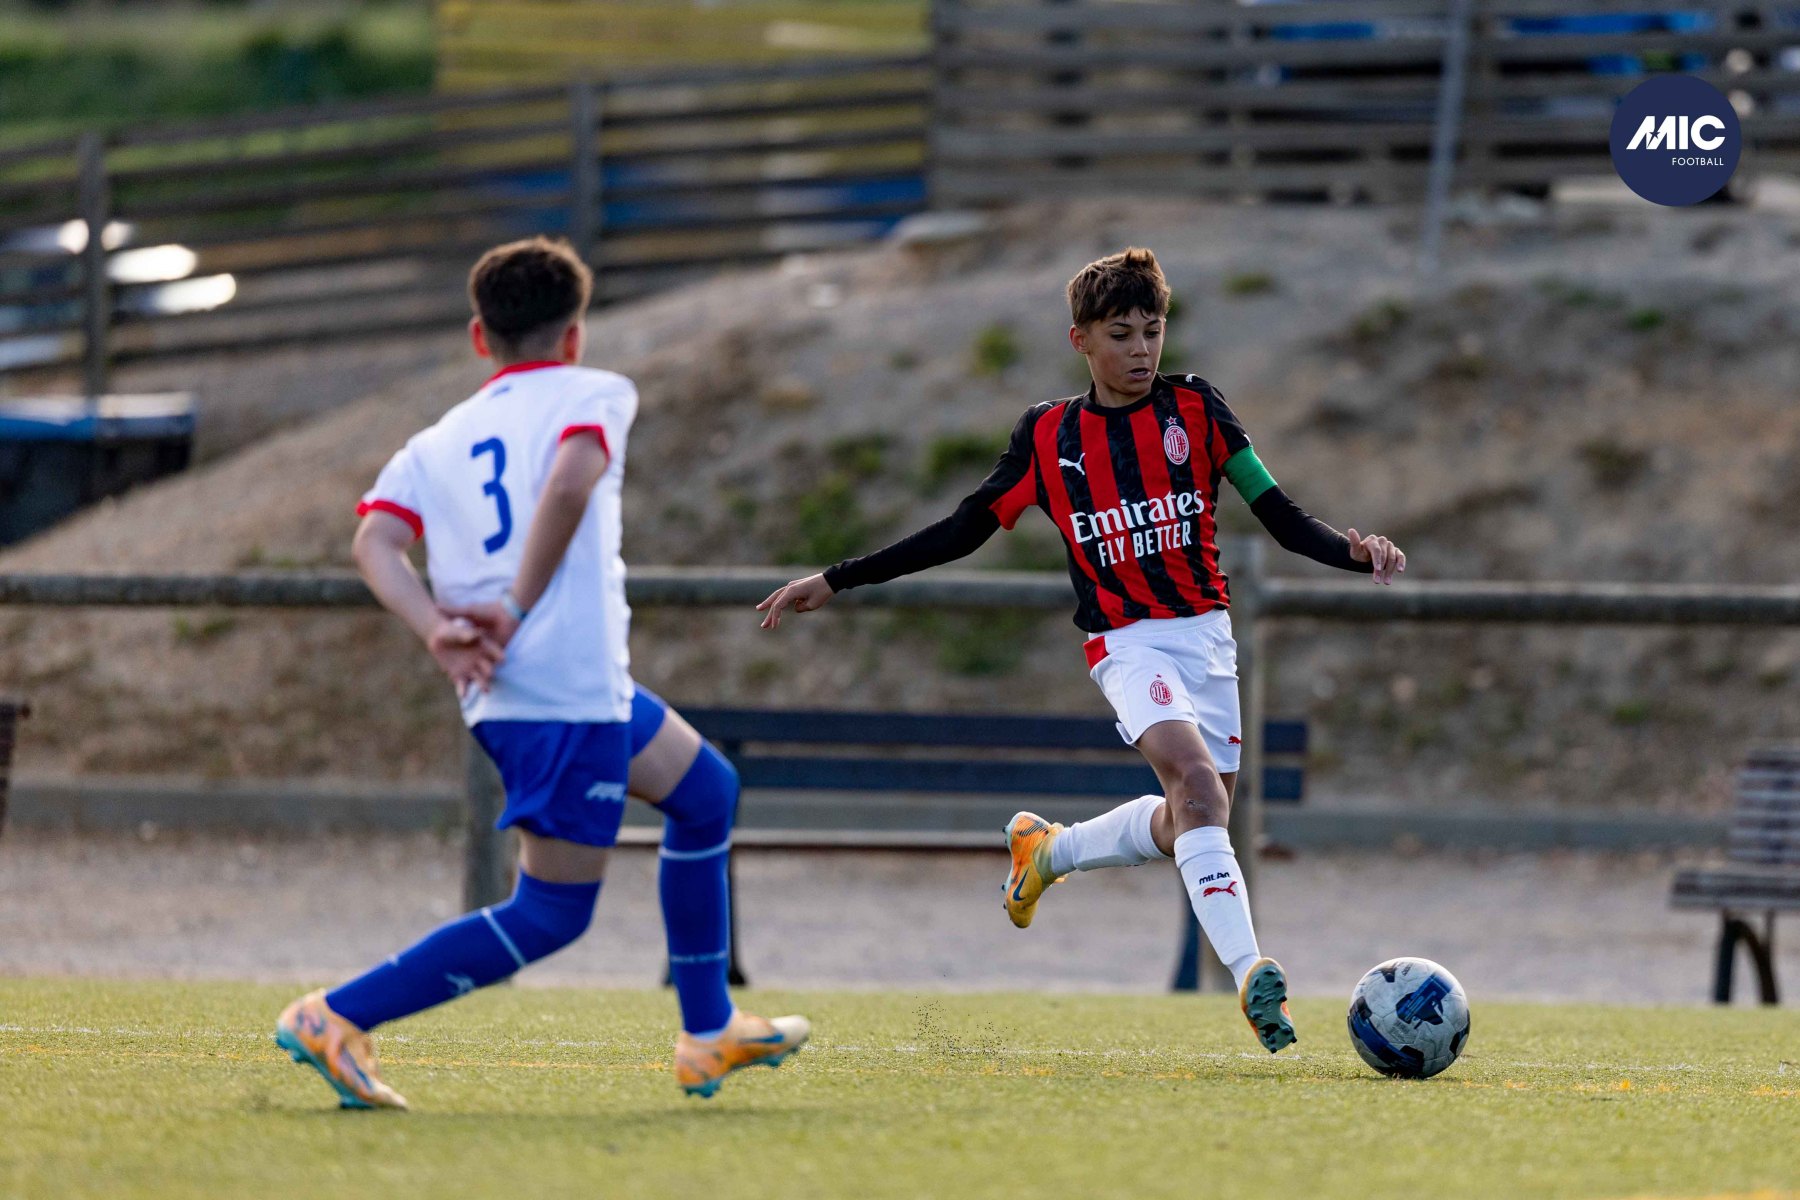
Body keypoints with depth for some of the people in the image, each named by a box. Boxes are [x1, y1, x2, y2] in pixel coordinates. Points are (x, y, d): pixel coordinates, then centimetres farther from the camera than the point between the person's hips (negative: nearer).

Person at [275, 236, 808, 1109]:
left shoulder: (437, 442, 19)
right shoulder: (593, 394, 5)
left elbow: (374, 540, -1)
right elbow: (570, 482, -19)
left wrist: (441, 629, -13)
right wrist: (516, 613, -14)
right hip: (569, 686, -8)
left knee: (705, 791, 26)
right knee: (550, 916, -4)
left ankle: (708, 1034, 29)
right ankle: (338, 1019, -11)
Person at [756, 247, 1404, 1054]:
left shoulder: (1195, 410, 3)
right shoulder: (1048, 435, 2)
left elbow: (1281, 518, 2)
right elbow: (964, 531, 10)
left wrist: (1355, 552, -19)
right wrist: (835, 582, 9)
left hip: (1207, 633, 3)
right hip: (1128, 642, -3)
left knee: (1193, 821, 7)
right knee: (1194, 773, -28)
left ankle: (1046, 850, 36)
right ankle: (1249, 974, -37)